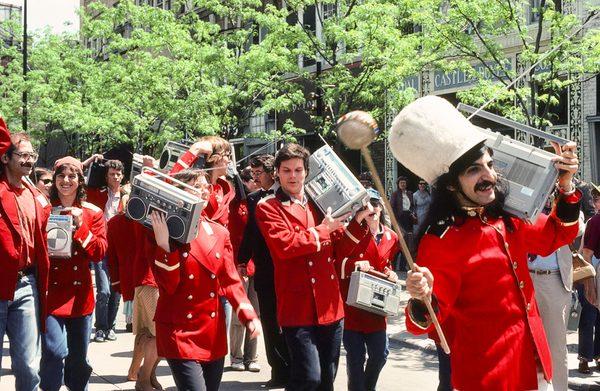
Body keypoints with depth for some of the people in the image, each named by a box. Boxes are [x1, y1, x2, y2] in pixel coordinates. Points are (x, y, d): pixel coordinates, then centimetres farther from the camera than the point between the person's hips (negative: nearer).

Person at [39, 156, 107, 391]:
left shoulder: (92, 213, 6)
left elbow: (99, 253, -2)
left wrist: (81, 227, -14)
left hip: (79, 293, 2)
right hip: (50, 292, -2)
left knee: (78, 358, 11)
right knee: (55, 352, -18)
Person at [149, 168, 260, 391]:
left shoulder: (219, 232, 8)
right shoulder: (166, 232, -7)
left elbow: (230, 281, 8)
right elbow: (167, 286, -14)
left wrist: (249, 315, -6)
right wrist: (164, 244, -24)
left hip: (214, 333, 6)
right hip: (180, 333, -5)